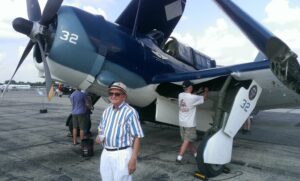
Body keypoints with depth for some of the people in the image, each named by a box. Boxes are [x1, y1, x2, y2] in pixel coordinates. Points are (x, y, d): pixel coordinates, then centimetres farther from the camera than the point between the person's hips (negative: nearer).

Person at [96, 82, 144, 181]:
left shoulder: (130, 112, -15)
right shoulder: (106, 111, 8)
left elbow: (137, 138, -16)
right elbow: (101, 129, 19)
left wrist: (133, 159, -19)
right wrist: (99, 137, -3)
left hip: (122, 154, -7)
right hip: (106, 153, 7)